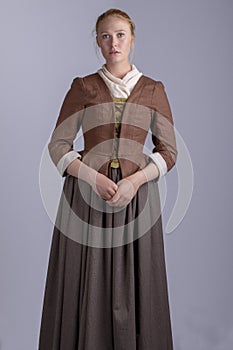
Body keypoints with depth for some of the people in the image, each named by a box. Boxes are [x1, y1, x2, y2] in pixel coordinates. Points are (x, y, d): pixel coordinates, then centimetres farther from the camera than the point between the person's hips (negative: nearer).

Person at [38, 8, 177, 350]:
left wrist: (134, 181, -12)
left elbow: (168, 151, 4)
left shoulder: (153, 90, 6)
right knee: (86, 284, 4)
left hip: (137, 193, 1)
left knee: (134, 284, 6)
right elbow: (58, 145, 1)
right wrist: (94, 177, -14)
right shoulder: (83, 87, 5)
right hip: (86, 193, 0)